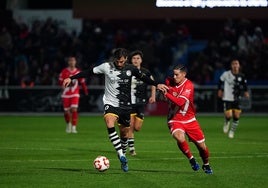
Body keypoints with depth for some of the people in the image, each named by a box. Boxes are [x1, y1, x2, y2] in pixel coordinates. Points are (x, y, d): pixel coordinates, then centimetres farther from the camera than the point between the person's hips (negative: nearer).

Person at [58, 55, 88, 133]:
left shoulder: (78, 72, 4)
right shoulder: (64, 71, -3)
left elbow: (82, 82, 12)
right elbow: (60, 82, -5)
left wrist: (85, 90, 8)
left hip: (75, 94, 0)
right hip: (66, 94, 0)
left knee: (74, 110, -16)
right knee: (66, 111, 3)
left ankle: (74, 127, -12)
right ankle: (68, 124, 32)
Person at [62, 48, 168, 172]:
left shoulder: (131, 69, -1)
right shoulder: (107, 67, -8)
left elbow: (143, 78, 15)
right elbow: (89, 72, 0)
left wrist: (157, 85, 10)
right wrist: (71, 78, -3)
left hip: (125, 106, 3)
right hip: (110, 103, -3)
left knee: (124, 133, 11)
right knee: (110, 124, -31)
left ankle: (123, 161, 32)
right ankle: (121, 155, -33)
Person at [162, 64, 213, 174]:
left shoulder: (188, 85, -16)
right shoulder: (169, 82, -4)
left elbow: (180, 102, -29)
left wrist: (166, 94, -32)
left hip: (189, 119, -1)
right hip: (174, 119, 1)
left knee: (201, 145, 4)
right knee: (180, 139, -31)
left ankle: (206, 165, 33)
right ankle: (191, 159, -7)